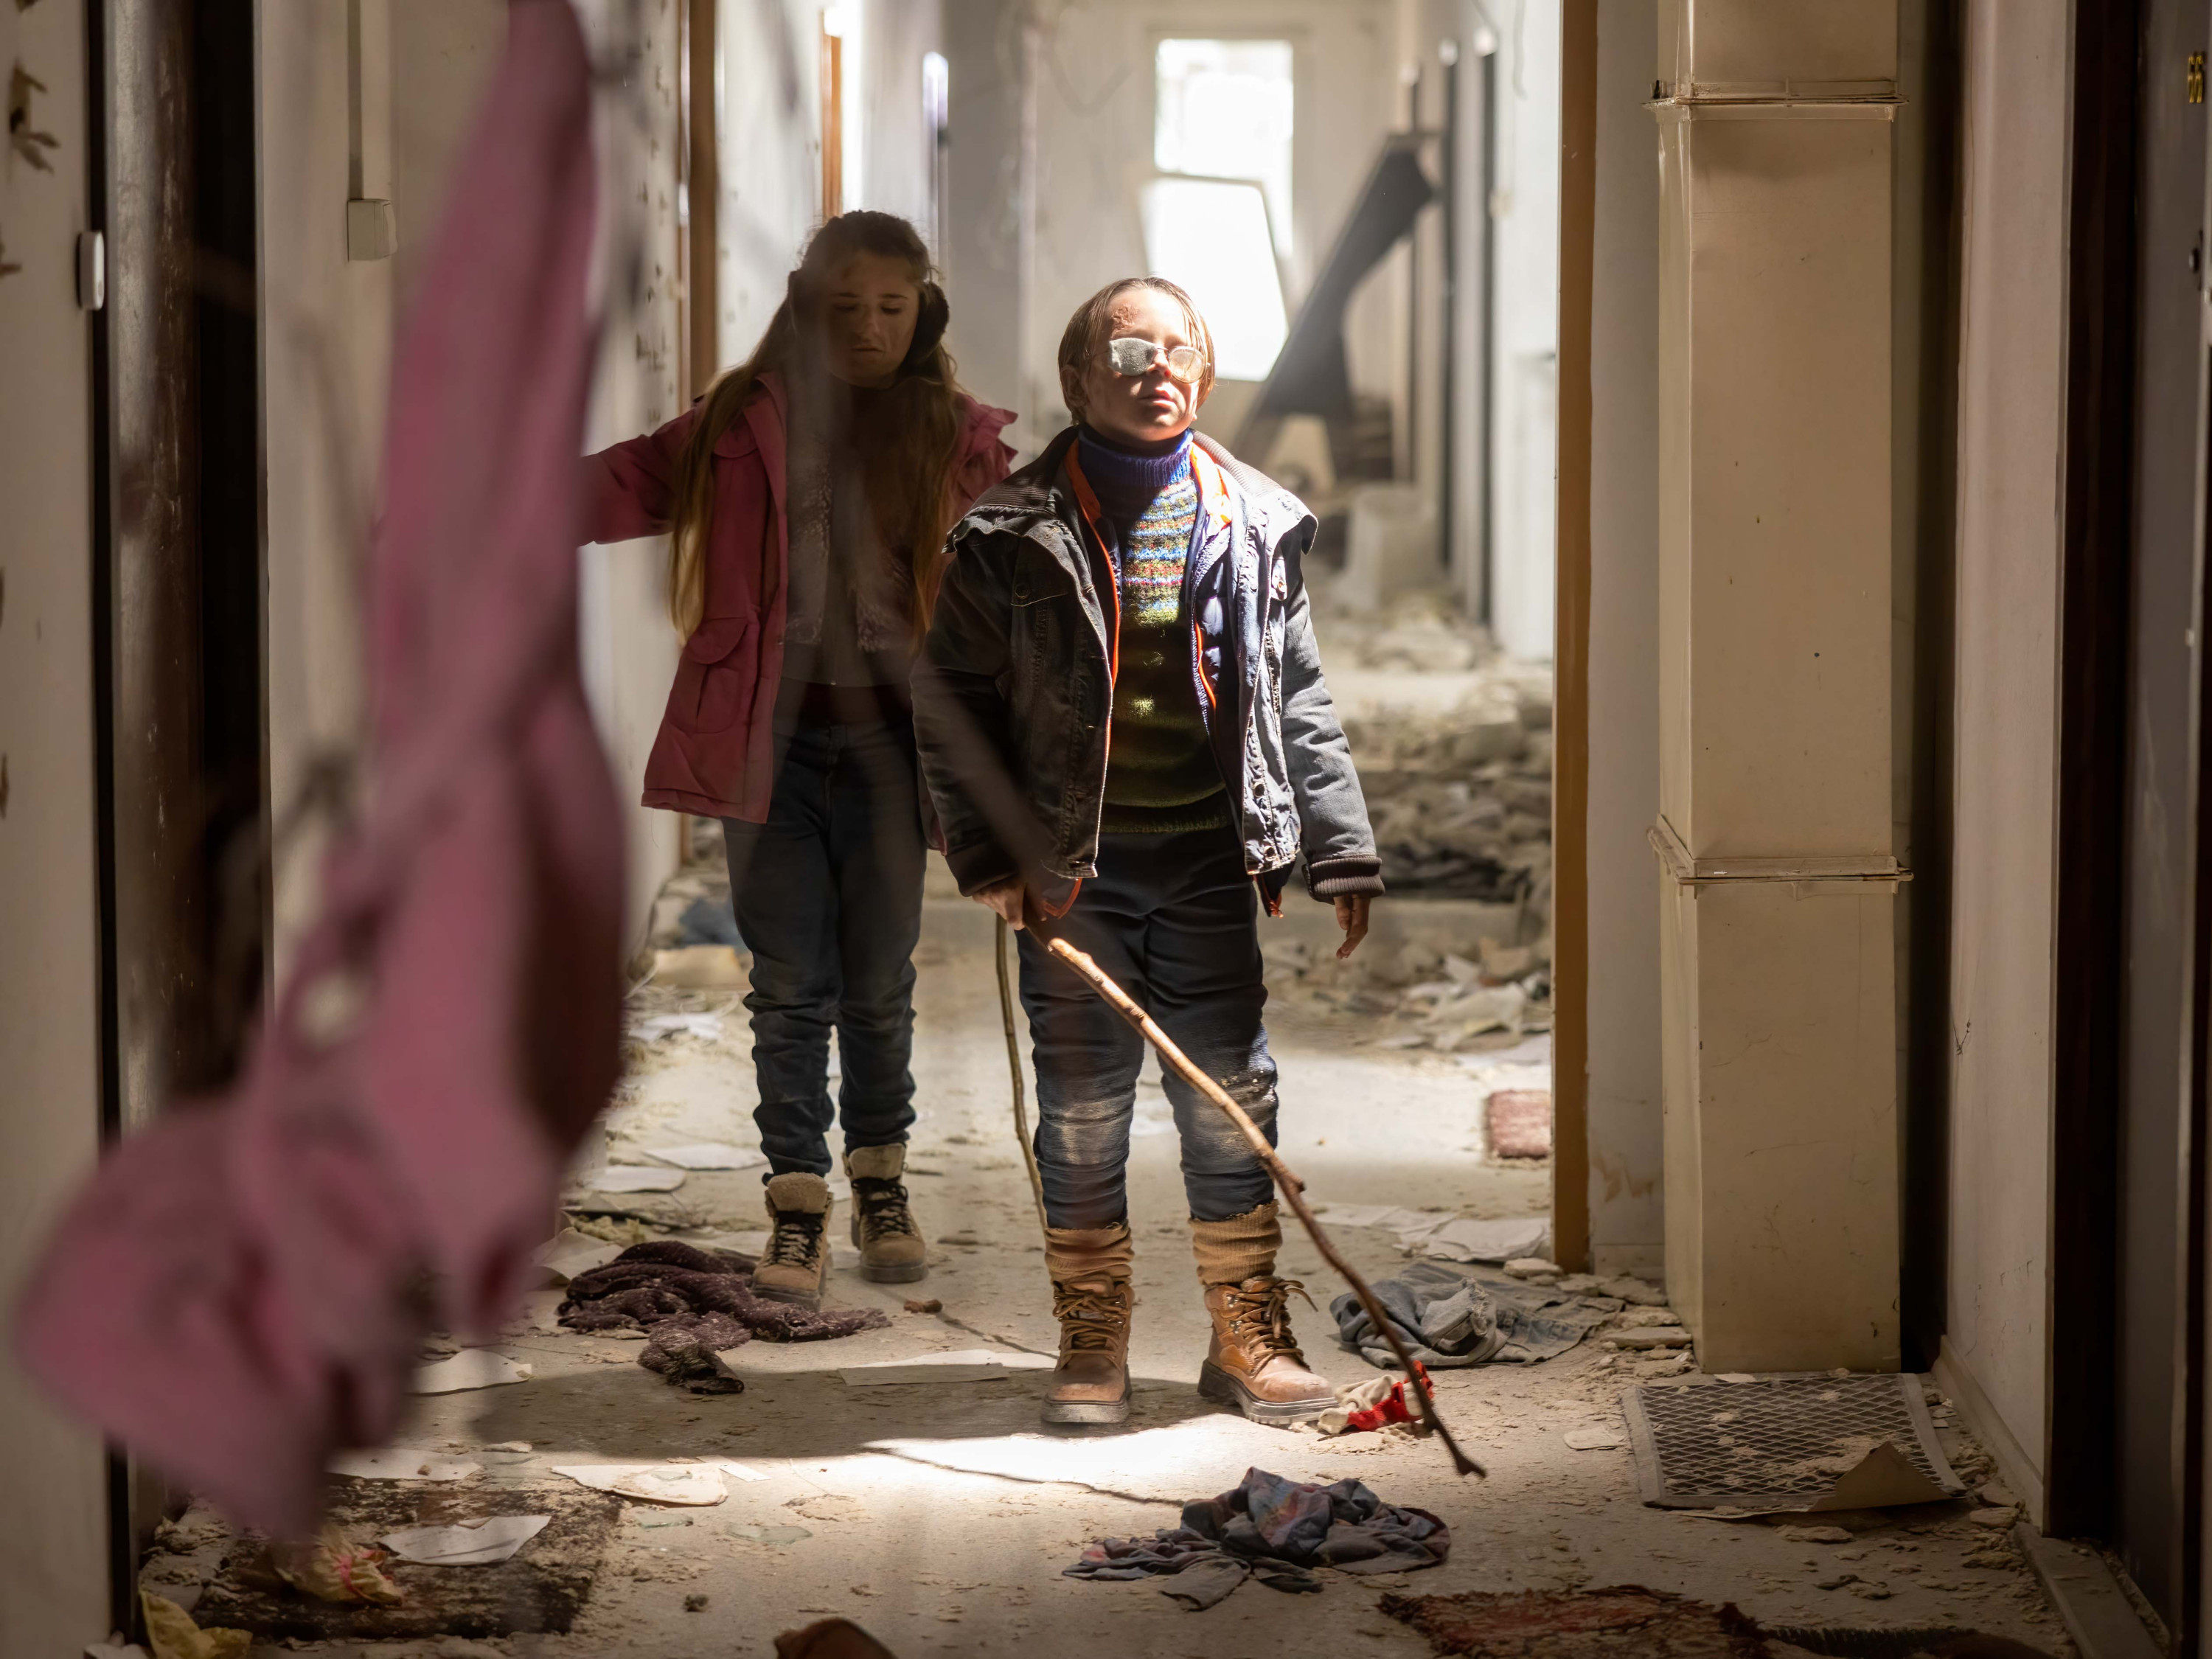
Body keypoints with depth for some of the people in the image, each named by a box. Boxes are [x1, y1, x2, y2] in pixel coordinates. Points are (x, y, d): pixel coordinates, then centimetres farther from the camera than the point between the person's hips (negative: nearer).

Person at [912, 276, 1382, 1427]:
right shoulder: (1014, 532, -1)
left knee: (1230, 1100, 4)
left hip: (1210, 858, 2)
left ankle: (1249, 1339, 16)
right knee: (1083, 1106, 4)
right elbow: (951, 701, 1)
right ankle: (1091, 1346, 15)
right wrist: (990, 855, -6)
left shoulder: (1256, 523, 8)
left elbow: (1297, 697, 13)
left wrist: (1341, 849, 10)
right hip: (1071, 867, -2)